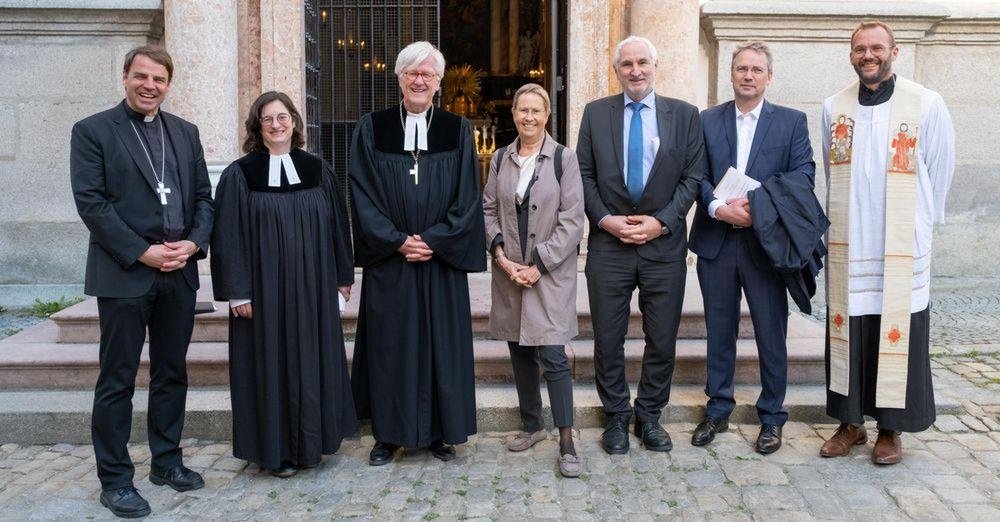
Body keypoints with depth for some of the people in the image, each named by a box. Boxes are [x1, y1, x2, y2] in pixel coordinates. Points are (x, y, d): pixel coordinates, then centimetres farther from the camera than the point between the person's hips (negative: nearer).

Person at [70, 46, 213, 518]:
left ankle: (166, 461, 27)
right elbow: (90, 201, -9)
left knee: (171, 374, 13)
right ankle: (115, 479, 14)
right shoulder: (92, 131, -1)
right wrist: (142, 252, -16)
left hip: (179, 274, 5)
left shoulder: (185, 133, 12)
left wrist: (194, 242, -7)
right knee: (117, 381, 3)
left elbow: (203, 195, 11)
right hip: (123, 273, -4)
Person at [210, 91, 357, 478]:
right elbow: (228, 236, -5)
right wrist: (238, 291, -10)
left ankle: (311, 440, 24)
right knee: (271, 361, 3)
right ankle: (276, 448, 15)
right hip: (264, 287, -3)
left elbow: (337, 224, 10)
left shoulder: (317, 169, 7)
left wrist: (343, 275, 8)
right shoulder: (240, 174, -2)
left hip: (312, 285, 3)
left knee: (312, 357, 9)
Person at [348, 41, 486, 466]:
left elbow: (467, 199, -1)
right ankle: (389, 434, 18)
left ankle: (439, 432, 19)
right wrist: (397, 240, -11)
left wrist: (432, 240, -11)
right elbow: (364, 196, -1)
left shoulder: (458, 131, 4)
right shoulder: (371, 129, 3)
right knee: (389, 346, 5)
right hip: (388, 261, 0)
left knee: (441, 345, 6)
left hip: (441, 261, 0)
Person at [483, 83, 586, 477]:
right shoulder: (500, 158, 8)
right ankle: (531, 425, 29)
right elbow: (488, 210, 9)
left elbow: (571, 221, -8)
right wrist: (500, 254, -6)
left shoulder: (564, 159, -4)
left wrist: (538, 264, -12)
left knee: (552, 356, -9)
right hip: (509, 272, 4)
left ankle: (566, 442, 0)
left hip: (550, 274, -4)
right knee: (519, 353, 12)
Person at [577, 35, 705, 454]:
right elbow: (584, 175, 4)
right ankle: (616, 417, 23)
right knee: (608, 340, 7)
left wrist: (661, 221, -10)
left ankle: (649, 416, 25)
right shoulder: (595, 113, 6)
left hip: (664, 244, 0)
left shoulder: (684, 115, 5)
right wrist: (605, 219, -9)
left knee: (663, 340, 8)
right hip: (608, 244, 0)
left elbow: (693, 176, 1)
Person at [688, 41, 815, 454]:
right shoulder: (707, 121, 8)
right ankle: (718, 411, 24)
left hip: (765, 242, -1)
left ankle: (772, 417, 20)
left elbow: (803, 174, -5)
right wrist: (719, 208, -18)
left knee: (772, 334, 5)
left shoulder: (792, 121, 5)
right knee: (719, 331, 11)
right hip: (715, 240, 2)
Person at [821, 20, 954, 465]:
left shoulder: (926, 104, -4)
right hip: (847, 245, 3)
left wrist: (920, 222, 10)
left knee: (897, 338, 3)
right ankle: (850, 423, 21)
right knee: (847, 334, 8)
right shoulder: (834, 108, 5)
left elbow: (940, 171, 4)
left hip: (902, 248, -2)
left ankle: (891, 430, 17)